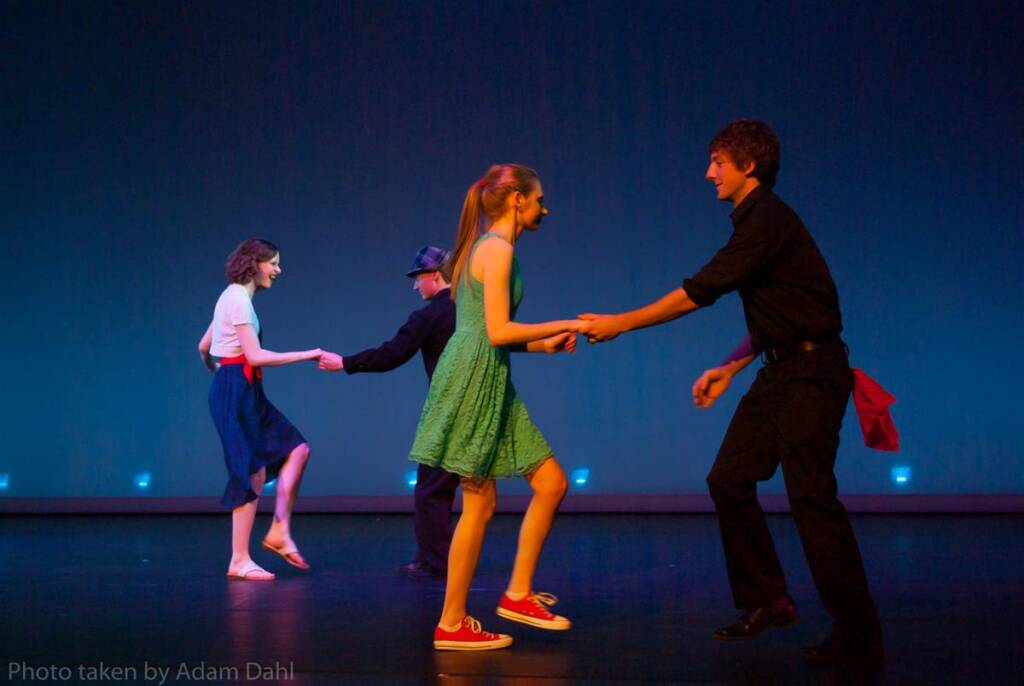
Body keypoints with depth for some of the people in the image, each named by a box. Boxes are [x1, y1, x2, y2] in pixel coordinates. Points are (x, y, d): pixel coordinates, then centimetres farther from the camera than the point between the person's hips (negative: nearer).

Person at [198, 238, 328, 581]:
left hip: (243, 391, 10)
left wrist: (219, 372, 36)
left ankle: (280, 532, 7)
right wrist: (306, 355, -17)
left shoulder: (233, 297, 16)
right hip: (237, 391, -10)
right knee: (253, 475, -7)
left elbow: (204, 347, 21)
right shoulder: (238, 299, -14)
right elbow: (255, 356, -21)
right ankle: (239, 561, 0)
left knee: (297, 450, 7)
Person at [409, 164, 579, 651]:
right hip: (473, 378, -10)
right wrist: (563, 325, -10)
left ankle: (518, 593, 15)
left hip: (491, 382, 10)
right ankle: (452, 625, 6)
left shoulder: (488, 247, 19)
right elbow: (498, 332, -18)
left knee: (552, 482, 8)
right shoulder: (498, 247, -11)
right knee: (480, 504, -3)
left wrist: (544, 344, 14)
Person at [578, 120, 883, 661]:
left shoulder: (768, 219, -16)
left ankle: (856, 631, 2)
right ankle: (766, 600, 18)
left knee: (811, 496, -8)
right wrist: (730, 368, 19)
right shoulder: (757, 220, 15)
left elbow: (699, 291, -19)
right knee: (729, 479, 8)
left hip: (810, 373, -10)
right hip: (779, 372, 10)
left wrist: (619, 324, -13)